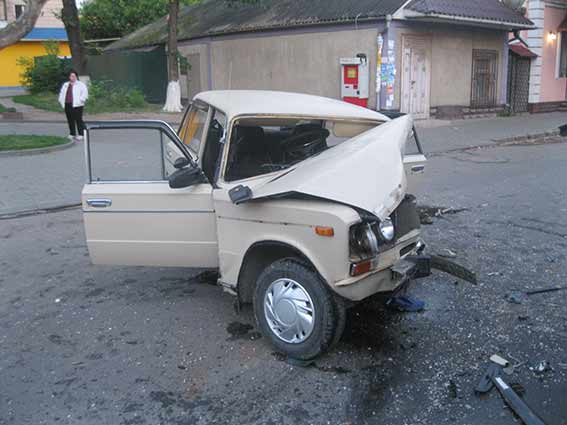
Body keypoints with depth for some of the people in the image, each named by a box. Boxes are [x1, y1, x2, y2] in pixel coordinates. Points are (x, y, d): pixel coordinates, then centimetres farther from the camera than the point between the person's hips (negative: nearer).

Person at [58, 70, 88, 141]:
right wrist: (62, 101, 16)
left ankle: (80, 134, -2)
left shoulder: (81, 84, 1)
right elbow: (61, 93, 28)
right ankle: (72, 134, 15)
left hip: (77, 105, -6)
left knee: (78, 120, -7)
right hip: (67, 105, 6)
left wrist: (80, 100, -14)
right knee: (70, 120, 7)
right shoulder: (66, 85, 21)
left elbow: (85, 93, -9)